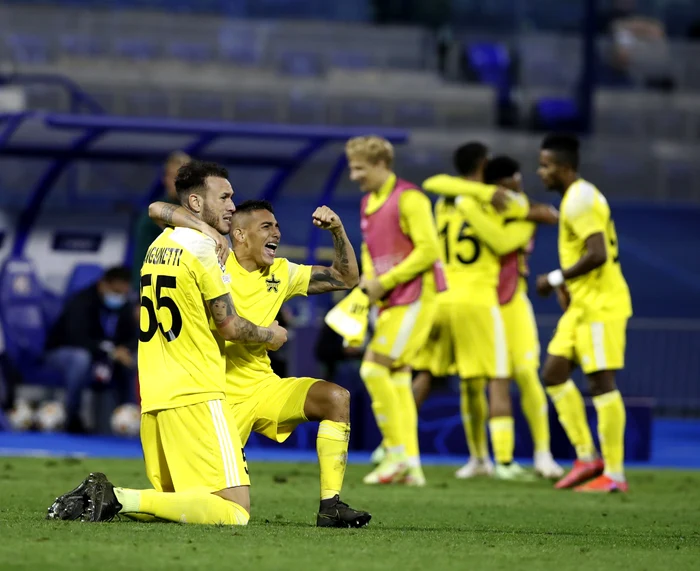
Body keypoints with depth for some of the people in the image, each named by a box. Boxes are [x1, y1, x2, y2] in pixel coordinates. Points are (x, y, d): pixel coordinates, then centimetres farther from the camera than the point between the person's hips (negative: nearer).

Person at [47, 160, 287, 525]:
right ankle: (123, 499, -21)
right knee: (236, 511, -13)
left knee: (175, 499, 18)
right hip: (196, 396, -9)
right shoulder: (200, 246, -7)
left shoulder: (158, 245, 16)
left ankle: (98, 499, -3)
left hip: (154, 399, 9)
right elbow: (228, 326, -3)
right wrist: (269, 336, 17)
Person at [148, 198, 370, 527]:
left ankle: (330, 506, -17)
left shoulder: (280, 274, 8)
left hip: (263, 386, 5)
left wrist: (337, 230, -2)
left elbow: (347, 278, 13)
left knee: (336, 397, -20)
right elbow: (157, 210, -18)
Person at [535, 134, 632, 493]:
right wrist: (568, 286, 15)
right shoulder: (575, 197, 16)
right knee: (554, 373, 9)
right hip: (581, 305, 10)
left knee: (601, 383, -7)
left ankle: (614, 474, -3)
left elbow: (598, 254, -25)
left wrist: (558, 279, -16)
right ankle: (587, 457, 11)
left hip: (600, 304, -10)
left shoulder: (580, 199, -16)